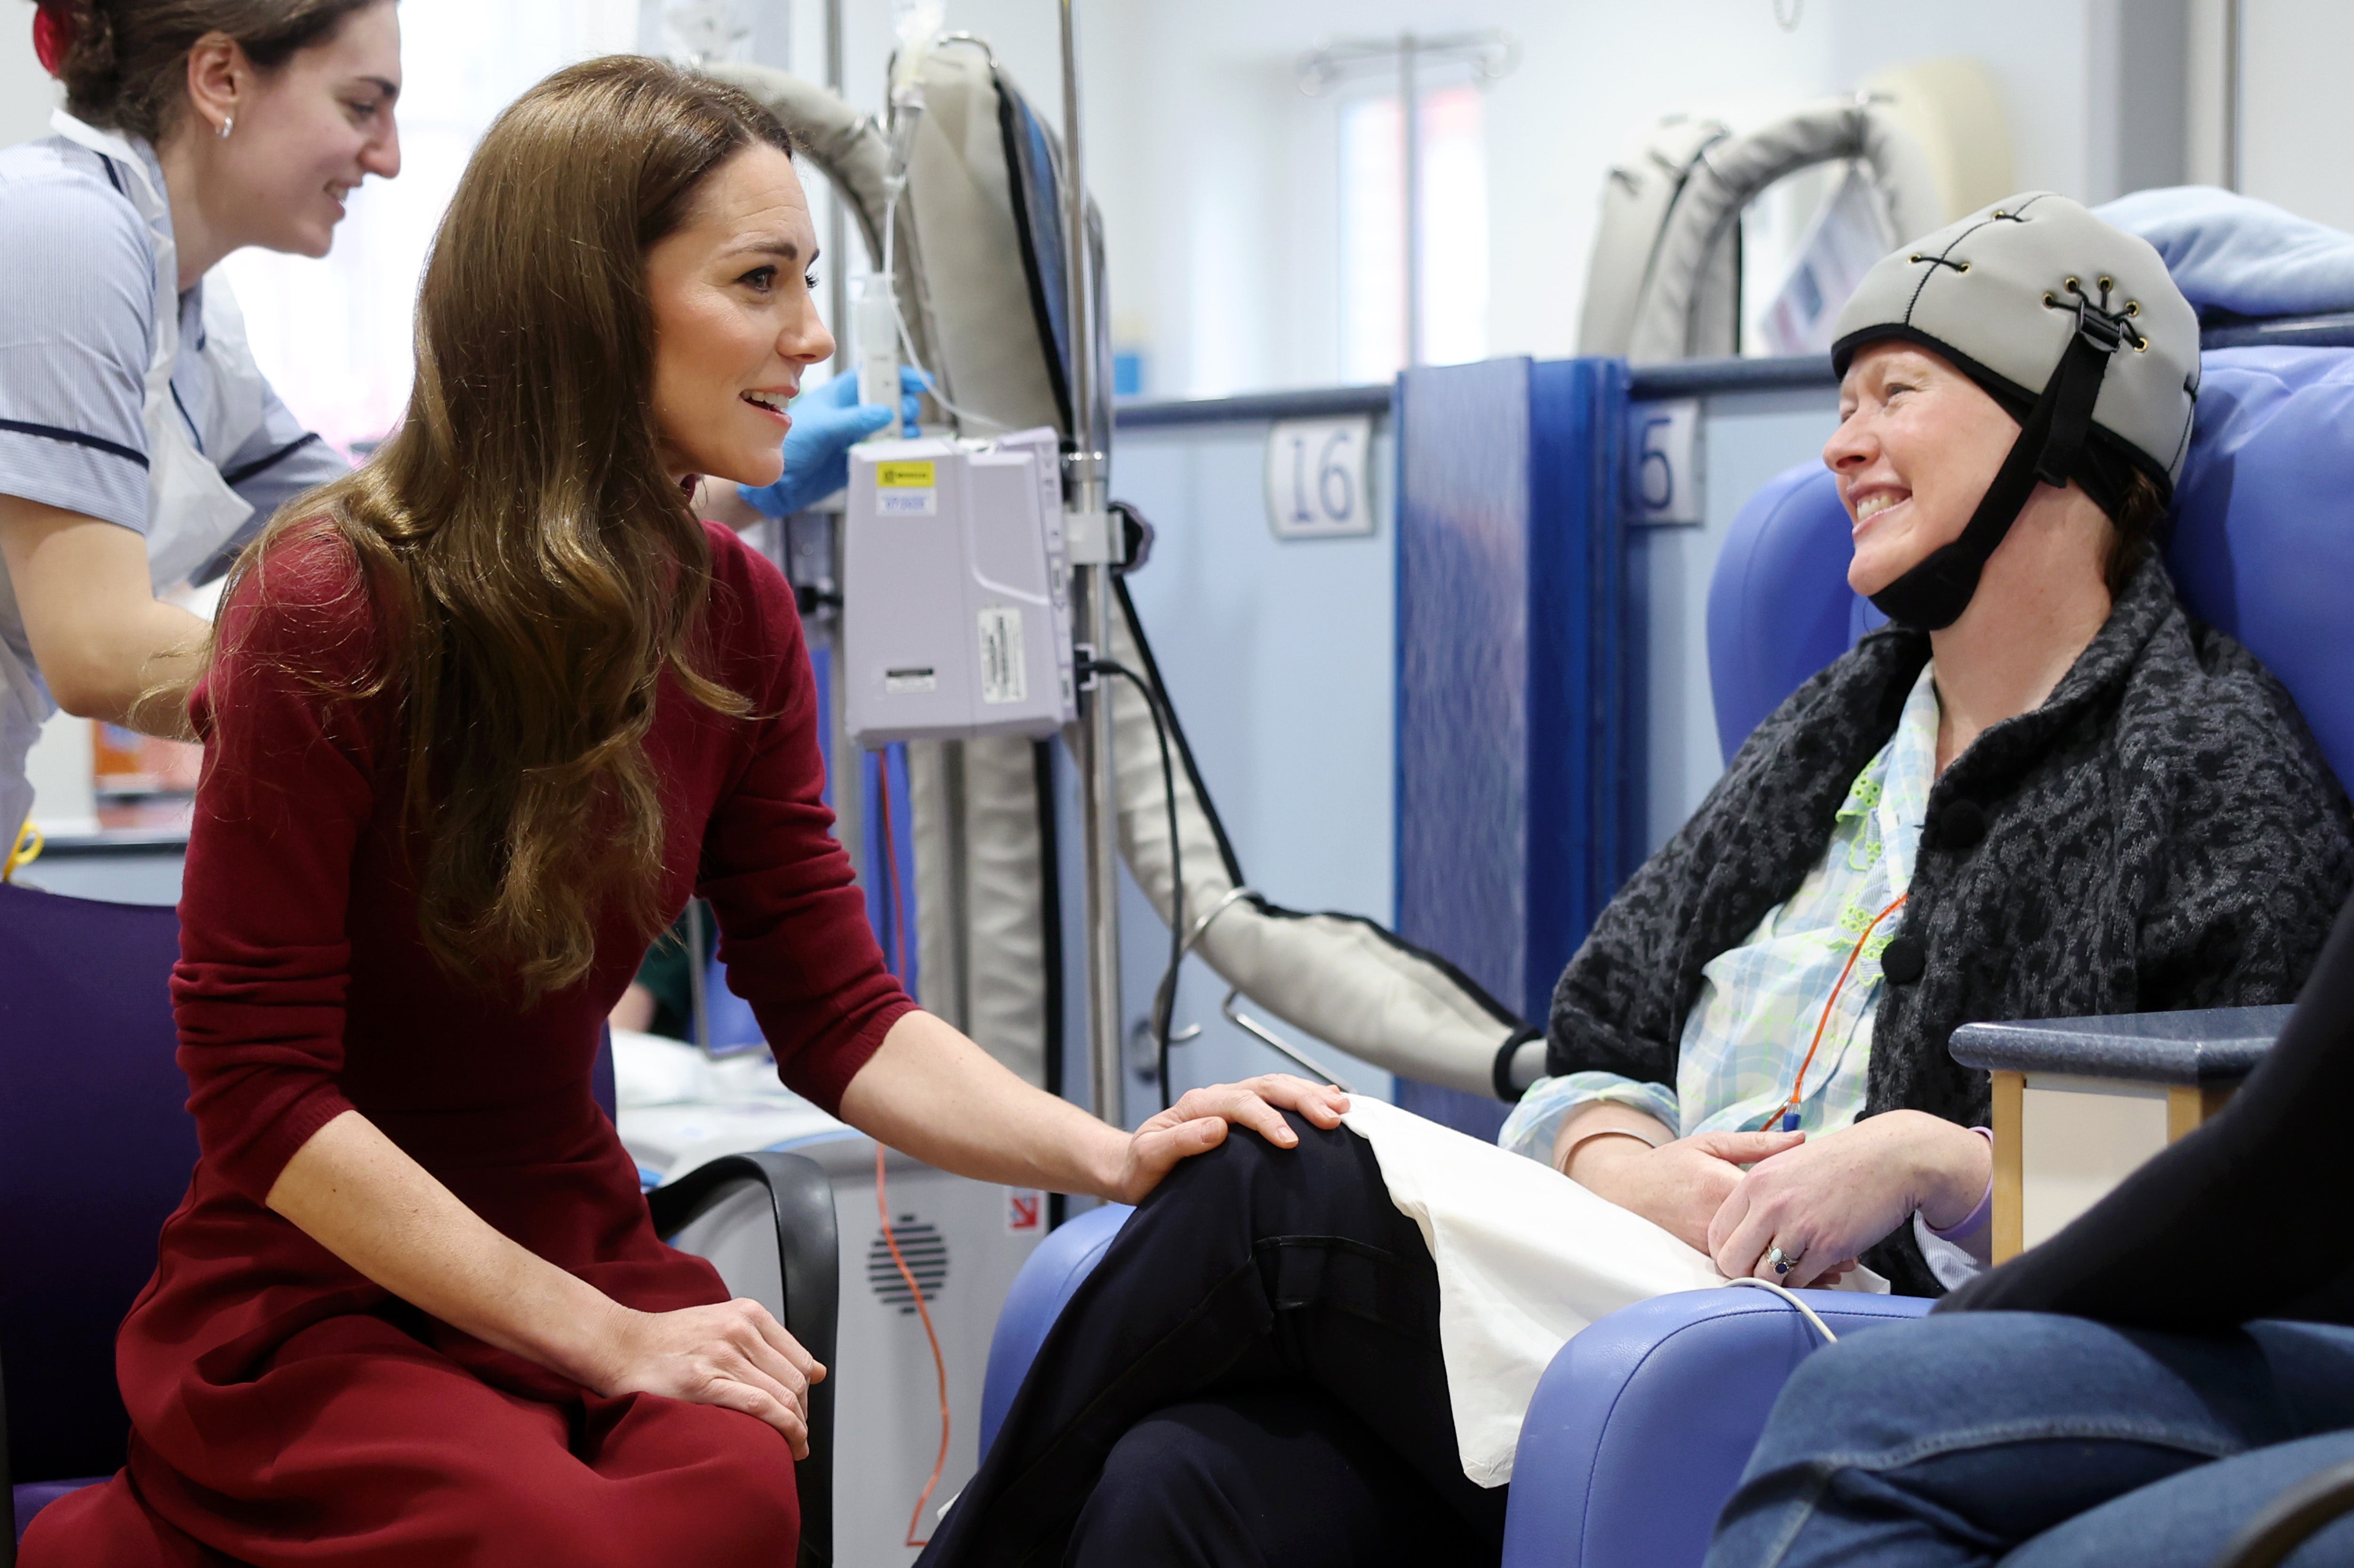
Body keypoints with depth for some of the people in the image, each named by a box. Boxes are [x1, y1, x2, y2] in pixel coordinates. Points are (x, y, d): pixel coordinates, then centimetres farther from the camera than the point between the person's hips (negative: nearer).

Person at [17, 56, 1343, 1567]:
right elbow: (261, 1087, -16)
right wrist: (608, 1337, -20)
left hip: (579, 1252, 5)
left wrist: (1117, 1155, -16)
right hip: (315, 1295, -4)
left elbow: (840, 1015, 2)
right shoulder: (333, 614, -17)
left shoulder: (736, 615, 1)